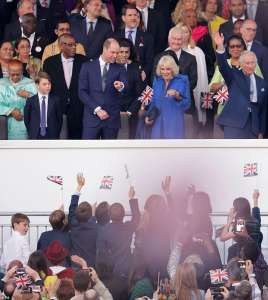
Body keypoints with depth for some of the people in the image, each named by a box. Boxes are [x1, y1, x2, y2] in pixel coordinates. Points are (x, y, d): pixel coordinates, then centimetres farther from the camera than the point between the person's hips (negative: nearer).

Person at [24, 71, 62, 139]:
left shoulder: (55, 100, 2)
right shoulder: (31, 101, 2)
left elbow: (59, 119, 5)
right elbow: (26, 119, 7)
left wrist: (56, 133, 0)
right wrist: (31, 133, 2)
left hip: (51, 136, 0)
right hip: (35, 137, 0)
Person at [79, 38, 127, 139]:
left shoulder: (120, 69, 8)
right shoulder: (88, 67, 5)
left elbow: (126, 87, -10)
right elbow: (82, 92, -1)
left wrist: (121, 87, -35)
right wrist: (96, 109, -10)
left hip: (112, 118, 1)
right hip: (92, 117, -1)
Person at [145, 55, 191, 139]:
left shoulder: (182, 81, -2)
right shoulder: (157, 81, 11)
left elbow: (187, 105, -5)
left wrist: (177, 96, -22)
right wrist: (148, 115, 6)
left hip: (174, 125, -4)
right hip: (158, 124, 4)